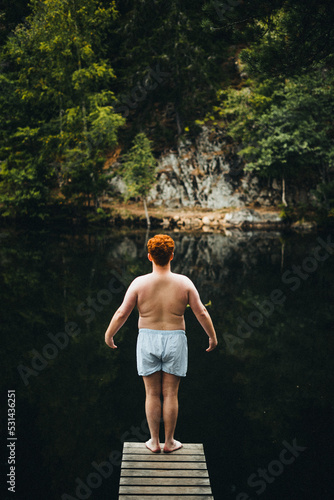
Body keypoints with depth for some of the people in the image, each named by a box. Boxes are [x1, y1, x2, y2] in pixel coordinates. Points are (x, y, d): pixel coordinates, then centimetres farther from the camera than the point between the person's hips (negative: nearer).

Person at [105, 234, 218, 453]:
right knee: (170, 394, 10)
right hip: (175, 341, 0)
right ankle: (169, 442, 19)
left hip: (148, 340, 0)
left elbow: (121, 314, -6)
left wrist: (109, 335, 10)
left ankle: (154, 442, 19)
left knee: (152, 394, 11)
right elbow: (202, 312, -4)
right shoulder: (184, 283, -9)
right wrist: (213, 336, 11)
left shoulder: (140, 283, -11)